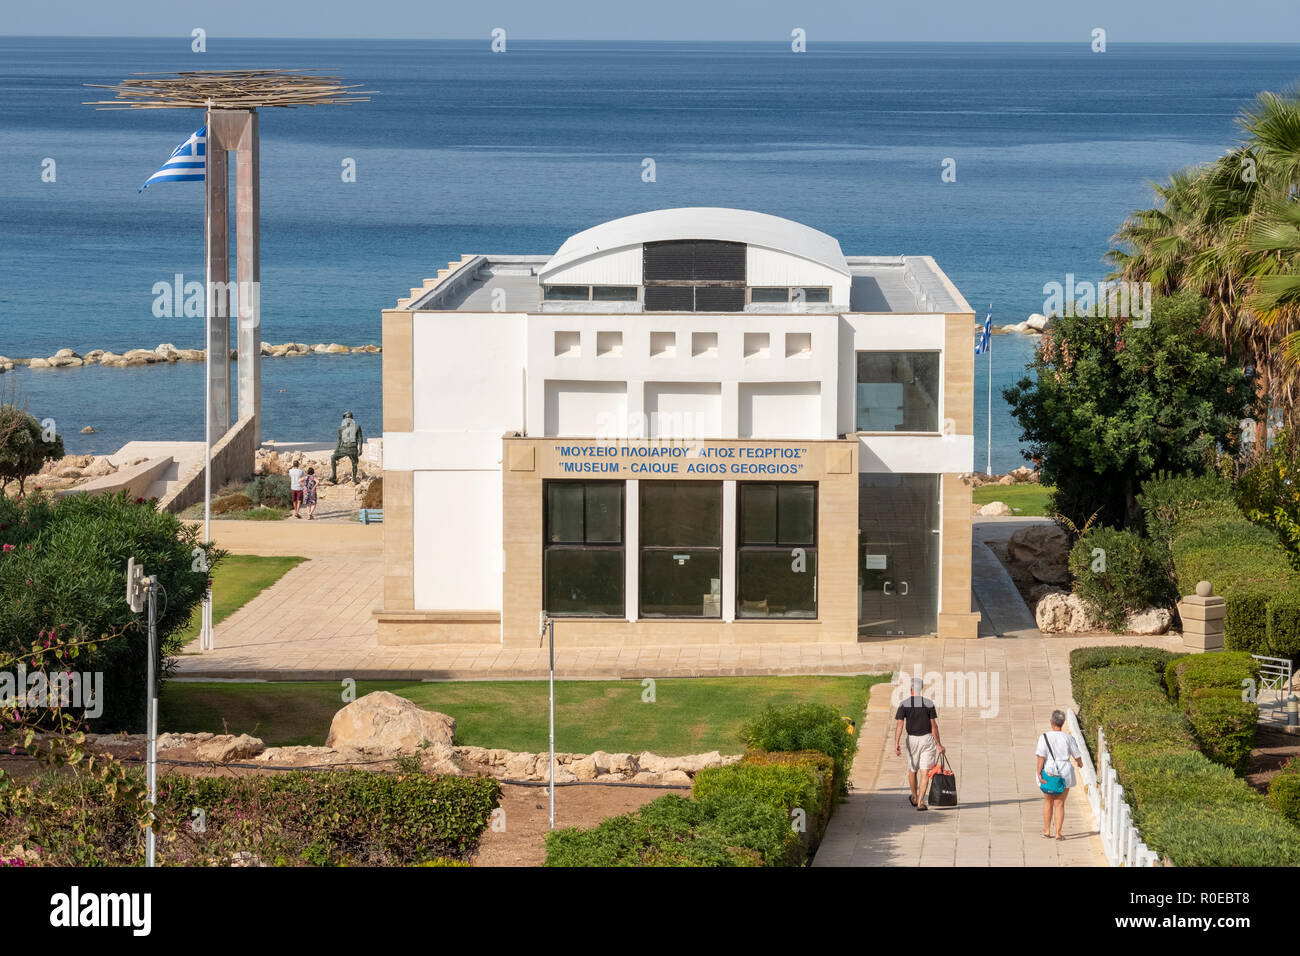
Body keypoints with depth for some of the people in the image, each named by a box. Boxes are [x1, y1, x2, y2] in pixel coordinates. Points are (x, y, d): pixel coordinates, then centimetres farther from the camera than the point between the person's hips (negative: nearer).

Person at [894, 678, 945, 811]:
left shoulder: (904, 704, -4)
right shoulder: (929, 703, -4)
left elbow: (899, 724, -13)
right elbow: (934, 725, -5)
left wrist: (896, 744, -18)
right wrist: (939, 744, 2)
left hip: (912, 739, 1)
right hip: (927, 739, -1)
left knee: (912, 770, 20)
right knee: (925, 772, -1)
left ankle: (914, 798, 38)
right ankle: (920, 802, -11)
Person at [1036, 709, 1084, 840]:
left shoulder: (1045, 737, -8)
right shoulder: (1068, 738, -4)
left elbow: (1041, 757, -15)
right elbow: (1077, 755, 5)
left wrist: (1039, 773, -16)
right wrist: (1080, 763, 28)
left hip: (1048, 772, 0)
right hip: (1065, 773, 0)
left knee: (1048, 802, 18)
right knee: (1059, 804, 5)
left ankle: (1047, 831, 22)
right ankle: (1058, 833, -1)